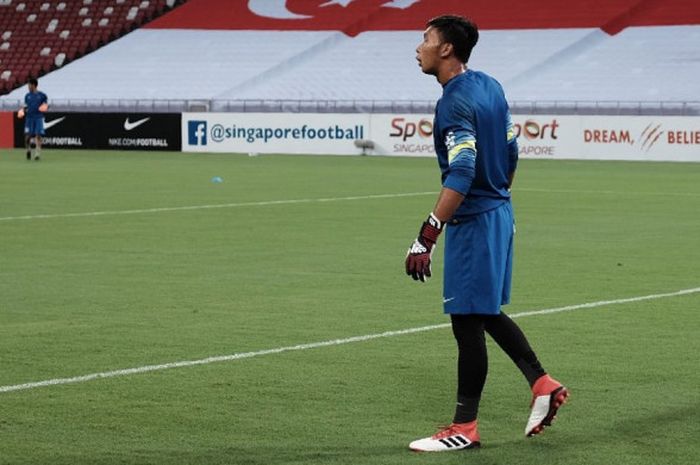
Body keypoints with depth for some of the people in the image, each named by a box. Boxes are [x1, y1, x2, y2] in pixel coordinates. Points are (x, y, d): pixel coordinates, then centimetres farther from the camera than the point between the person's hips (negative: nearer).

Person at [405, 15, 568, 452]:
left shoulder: (455, 104, -20)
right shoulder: (489, 86, 8)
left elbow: (461, 176, -28)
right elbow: (511, 153, 16)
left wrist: (425, 239, -30)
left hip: (472, 221, -9)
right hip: (499, 212, 9)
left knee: (467, 322, -2)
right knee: (487, 313, 21)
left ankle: (464, 429, 6)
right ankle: (543, 385, 20)